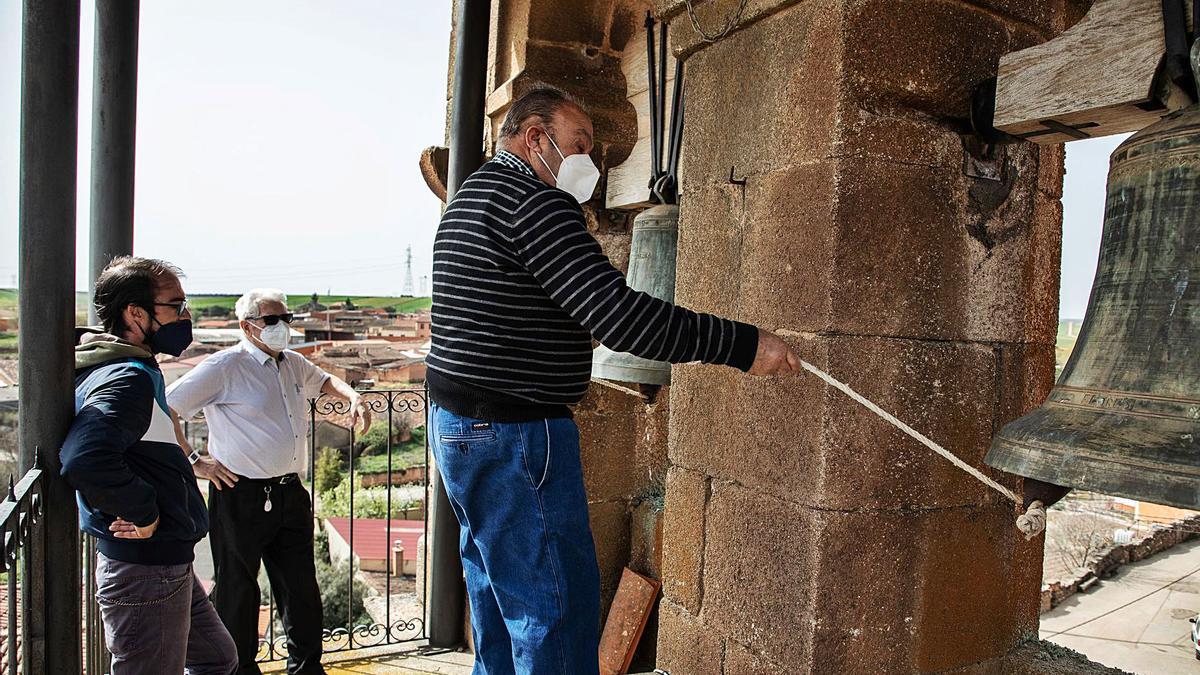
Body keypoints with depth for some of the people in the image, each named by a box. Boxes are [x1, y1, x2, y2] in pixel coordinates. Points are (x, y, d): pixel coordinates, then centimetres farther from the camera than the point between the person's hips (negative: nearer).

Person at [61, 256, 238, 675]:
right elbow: (84, 460, -39)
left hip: (167, 564, 10)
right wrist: (142, 512, -25)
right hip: (144, 573, -10)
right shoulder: (127, 380, -23)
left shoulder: (133, 371, 11)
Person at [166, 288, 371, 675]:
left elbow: (324, 381, 34)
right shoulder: (225, 367, -10)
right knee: (237, 588, 8)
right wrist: (194, 462, -12)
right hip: (241, 497, -6)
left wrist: (353, 397, 16)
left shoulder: (294, 364, 13)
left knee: (301, 587, 13)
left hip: (290, 494, 7)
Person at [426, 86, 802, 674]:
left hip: (457, 422, 11)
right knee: (557, 606, -2)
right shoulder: (533, 201, -17)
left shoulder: (473, 196, 17)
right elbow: (619, 314, -25)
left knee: (500, 594, 21)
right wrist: (742, 344, -20)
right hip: (514, 433, -11)